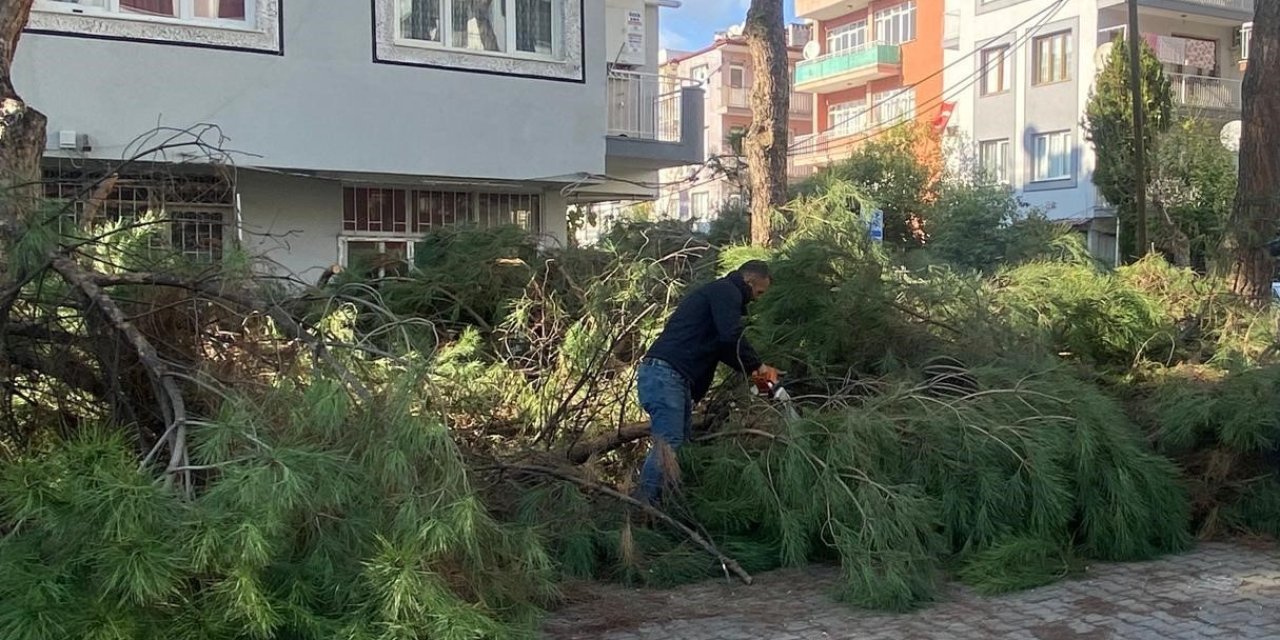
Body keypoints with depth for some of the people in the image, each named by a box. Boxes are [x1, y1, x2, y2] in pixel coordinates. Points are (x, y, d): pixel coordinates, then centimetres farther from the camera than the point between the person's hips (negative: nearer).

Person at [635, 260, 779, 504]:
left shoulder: (718, 293, 29)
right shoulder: (726, 291, -2)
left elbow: (721, 346, 31)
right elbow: (732, 337, -16)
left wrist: (751, 370, 22)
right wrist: (758, 366, -3)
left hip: (675, 378, 11)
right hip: (665, 373, -11)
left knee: (682, 441, 7)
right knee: (668, 444, -17)